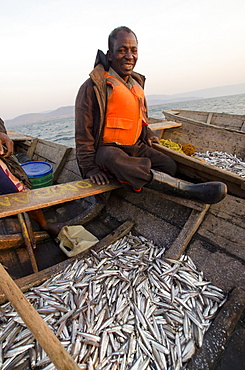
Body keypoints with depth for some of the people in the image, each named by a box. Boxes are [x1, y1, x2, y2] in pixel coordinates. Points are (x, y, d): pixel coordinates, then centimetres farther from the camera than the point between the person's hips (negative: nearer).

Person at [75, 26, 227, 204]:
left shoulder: (137, 82, 14)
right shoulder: (94, 86, -10)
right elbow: (83, 133, -12)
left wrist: (147, 134, 14)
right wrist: (90, 168, -15)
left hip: (135, 147, 8)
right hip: (106, 149, -7)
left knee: (169, 165, -9)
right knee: (119, 164, -40)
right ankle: (188, 189, -37)